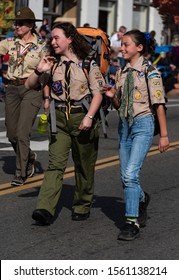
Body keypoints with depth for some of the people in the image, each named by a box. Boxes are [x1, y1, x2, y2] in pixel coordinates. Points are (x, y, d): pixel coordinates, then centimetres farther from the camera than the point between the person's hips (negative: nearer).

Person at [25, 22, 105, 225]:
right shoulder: (53, 64, 7)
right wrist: (39, 71, -10)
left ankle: (82, 206, 23)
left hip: (82, 117, -2)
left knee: (84, 166, 8)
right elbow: (29, 85, 8)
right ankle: (45, 209, -19)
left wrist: (89, 116, -17)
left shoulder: (88, 63, -3)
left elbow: (98, 93, -5)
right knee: (55, 164, -9)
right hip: (59, 118, 2)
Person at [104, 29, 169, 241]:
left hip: (142, 124, -7)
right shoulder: (121, 73, 11)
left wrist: (163, 134, -10)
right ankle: (141, 199, 40)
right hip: (124, 124, 7)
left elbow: (159, 104, -9)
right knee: (126, 176, 10)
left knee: (131, 174, -17)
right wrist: (112, 96, -4)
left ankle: (132, 223, -13)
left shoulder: (149, 71, -8)